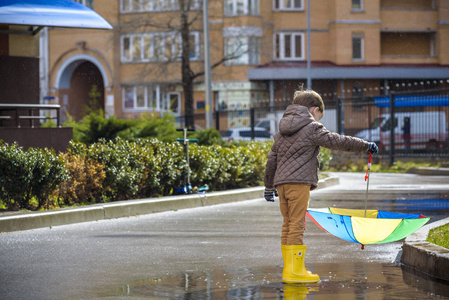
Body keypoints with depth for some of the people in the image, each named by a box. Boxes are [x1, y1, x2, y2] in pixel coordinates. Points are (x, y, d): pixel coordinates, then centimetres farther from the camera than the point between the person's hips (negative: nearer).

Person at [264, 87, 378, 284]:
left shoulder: (282, 131, 20)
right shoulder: (312, 129, -2)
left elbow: (272, 159, 22)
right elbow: (338, 142, -2)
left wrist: (269, 186, 30)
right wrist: (366, 146, 7)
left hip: (281, 182, 8)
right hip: (299, 182, -8)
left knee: (288, 224, 10)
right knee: (297, 225, -8)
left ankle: (290, 269, 11)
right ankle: (295, 272, -10)